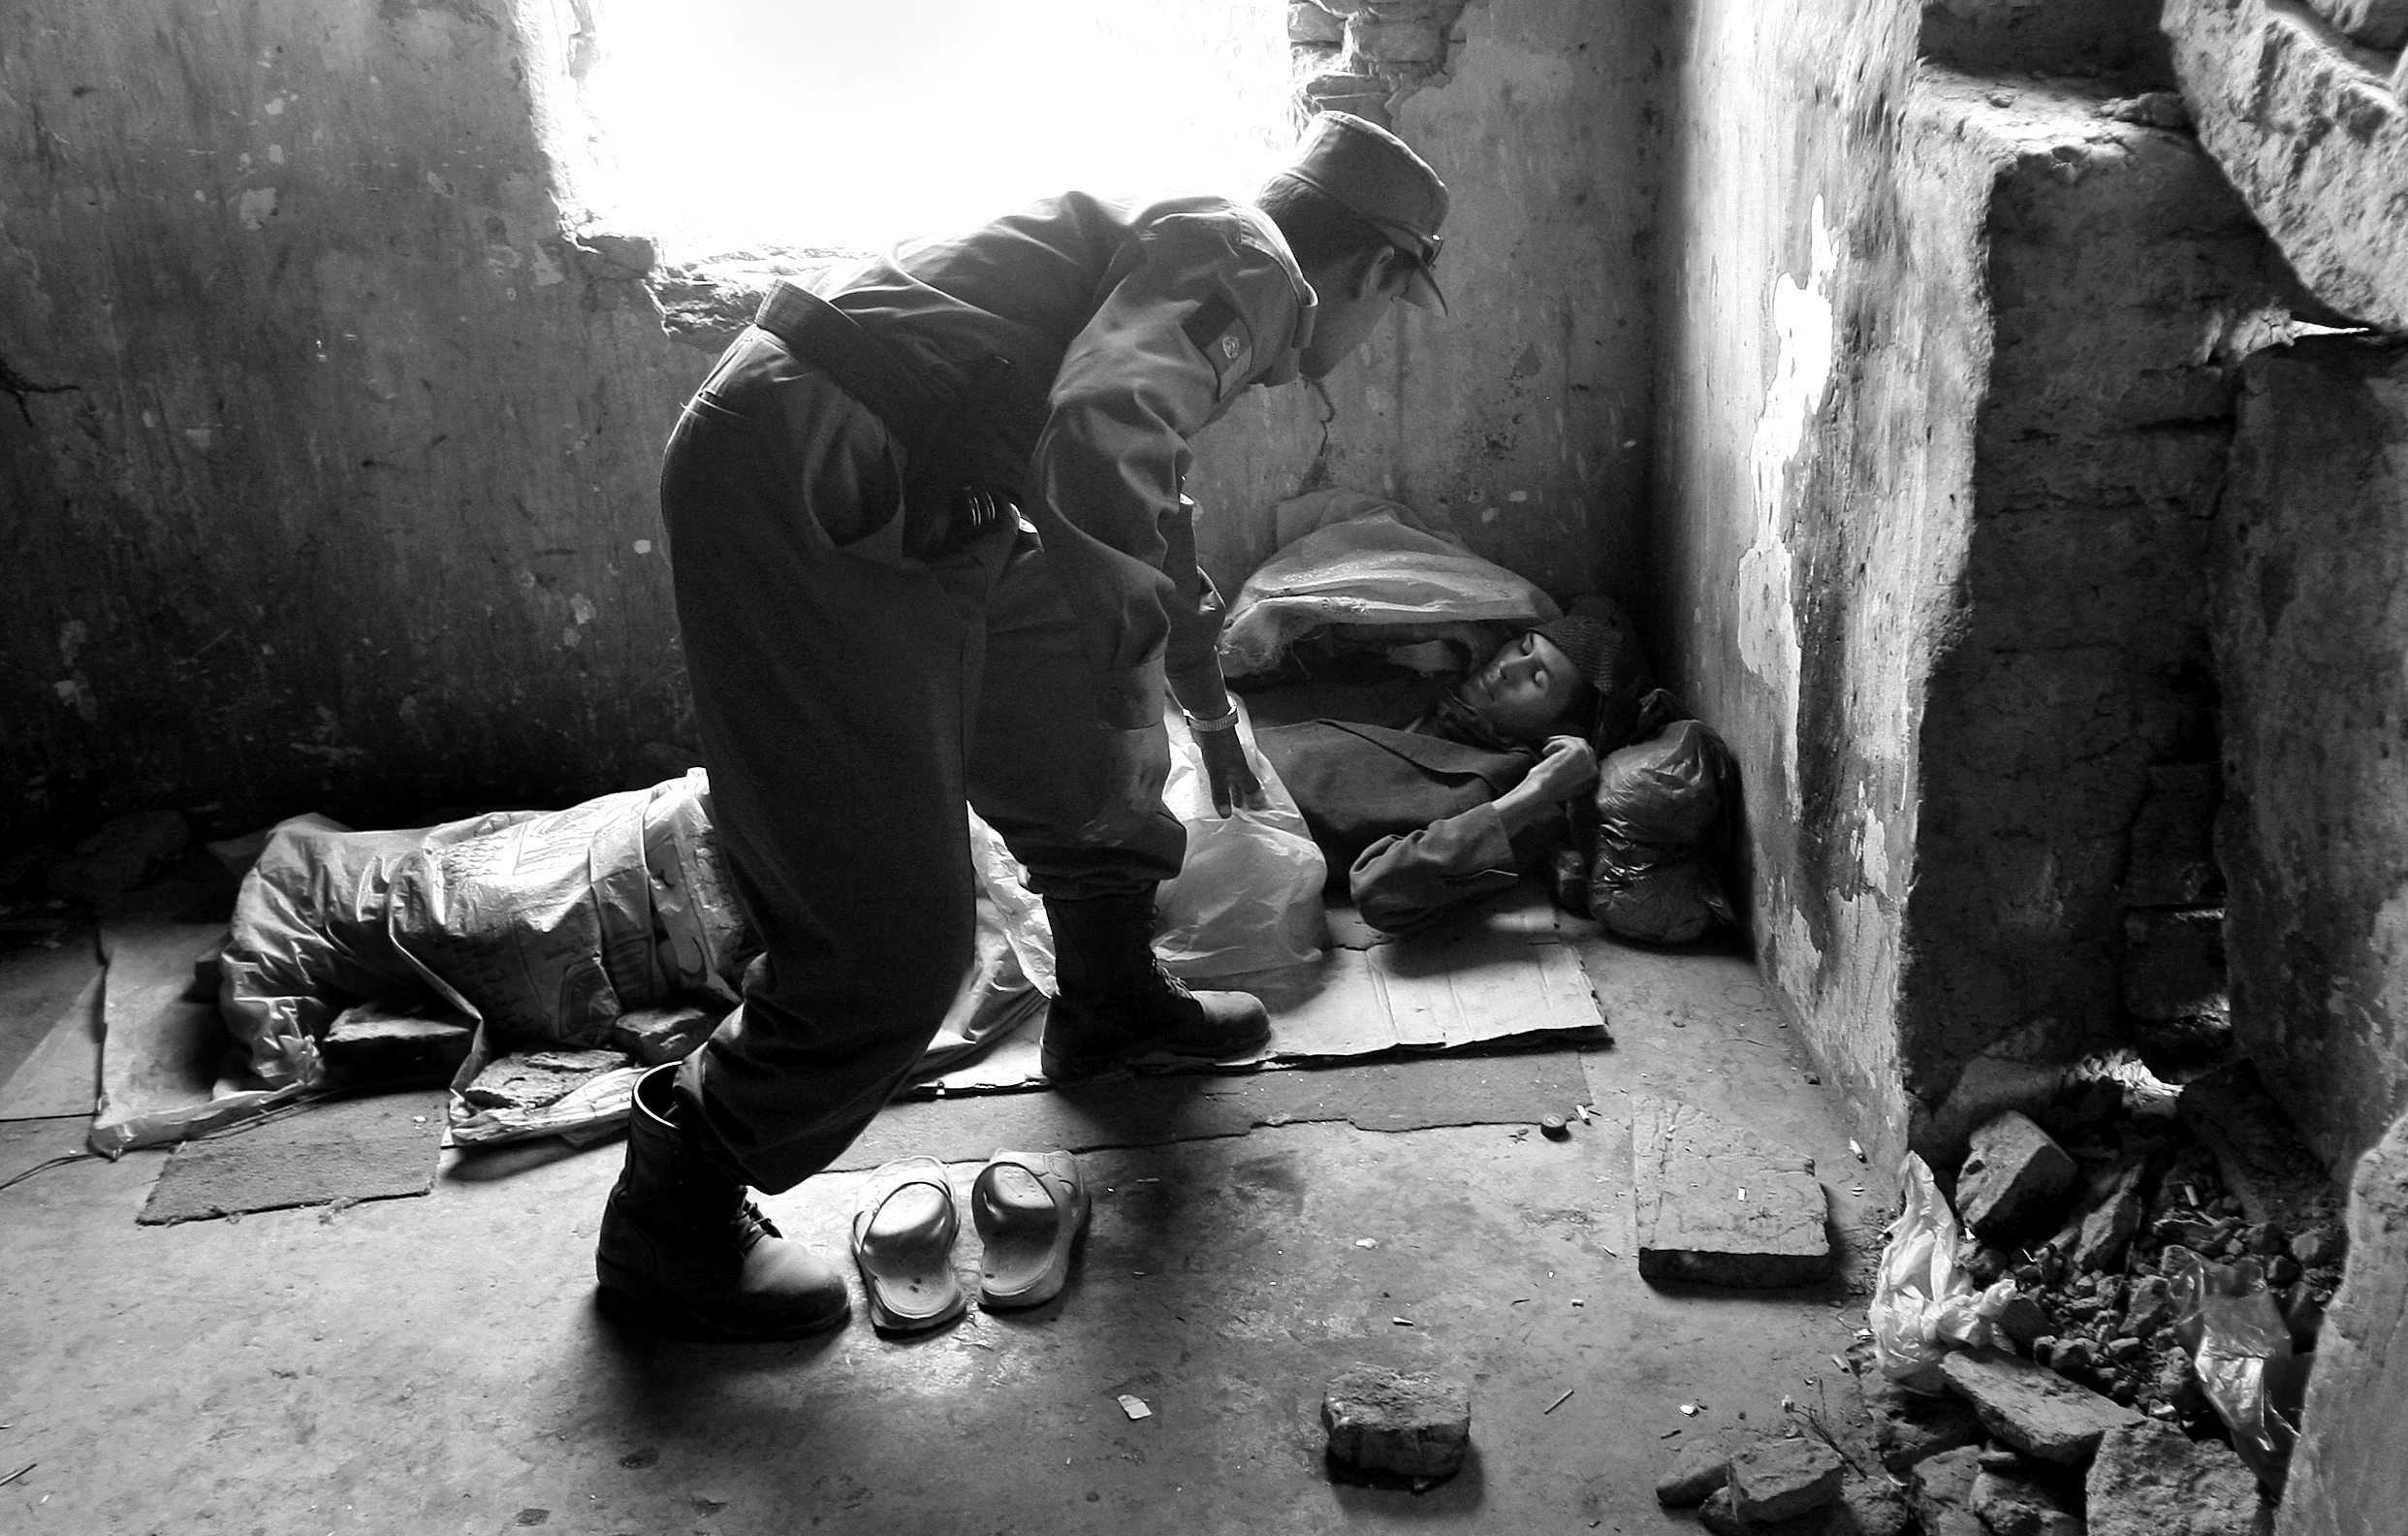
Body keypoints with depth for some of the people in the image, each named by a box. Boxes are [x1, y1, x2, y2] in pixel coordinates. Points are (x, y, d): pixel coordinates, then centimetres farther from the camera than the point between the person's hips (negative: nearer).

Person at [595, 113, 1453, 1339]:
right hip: (800, 505, -10)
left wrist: (1210, 711, 54)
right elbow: (1098, 454, -26)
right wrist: (1140, 683, -12)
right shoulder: (1247, 261, -6)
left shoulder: (1185, 248, 26)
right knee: (889, 938, -7)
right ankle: (672, 1219, 11)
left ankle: (1110, 1003, 41)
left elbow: (1144, 501, 42)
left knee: (1085, 718, 22)